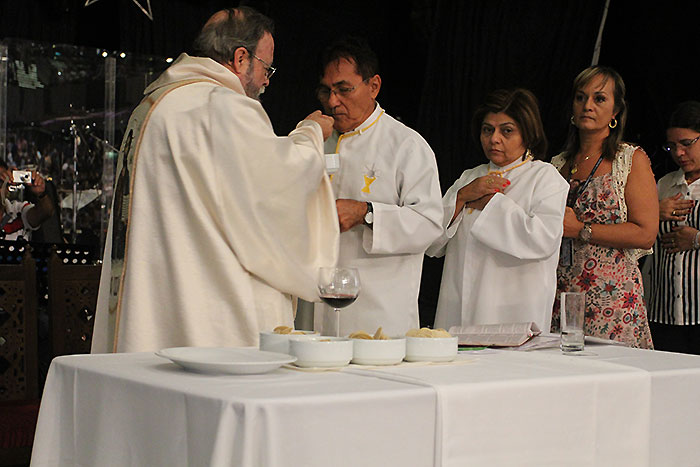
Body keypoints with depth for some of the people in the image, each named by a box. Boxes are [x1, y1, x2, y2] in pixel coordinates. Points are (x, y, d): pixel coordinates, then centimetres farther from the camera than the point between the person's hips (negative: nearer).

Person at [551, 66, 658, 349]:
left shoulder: (632, 159, 2)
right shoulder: (558, 164, 16)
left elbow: (645, 234, -8)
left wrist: (579, 229, -11)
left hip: (612, 298, -4)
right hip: (559, 298, 4)